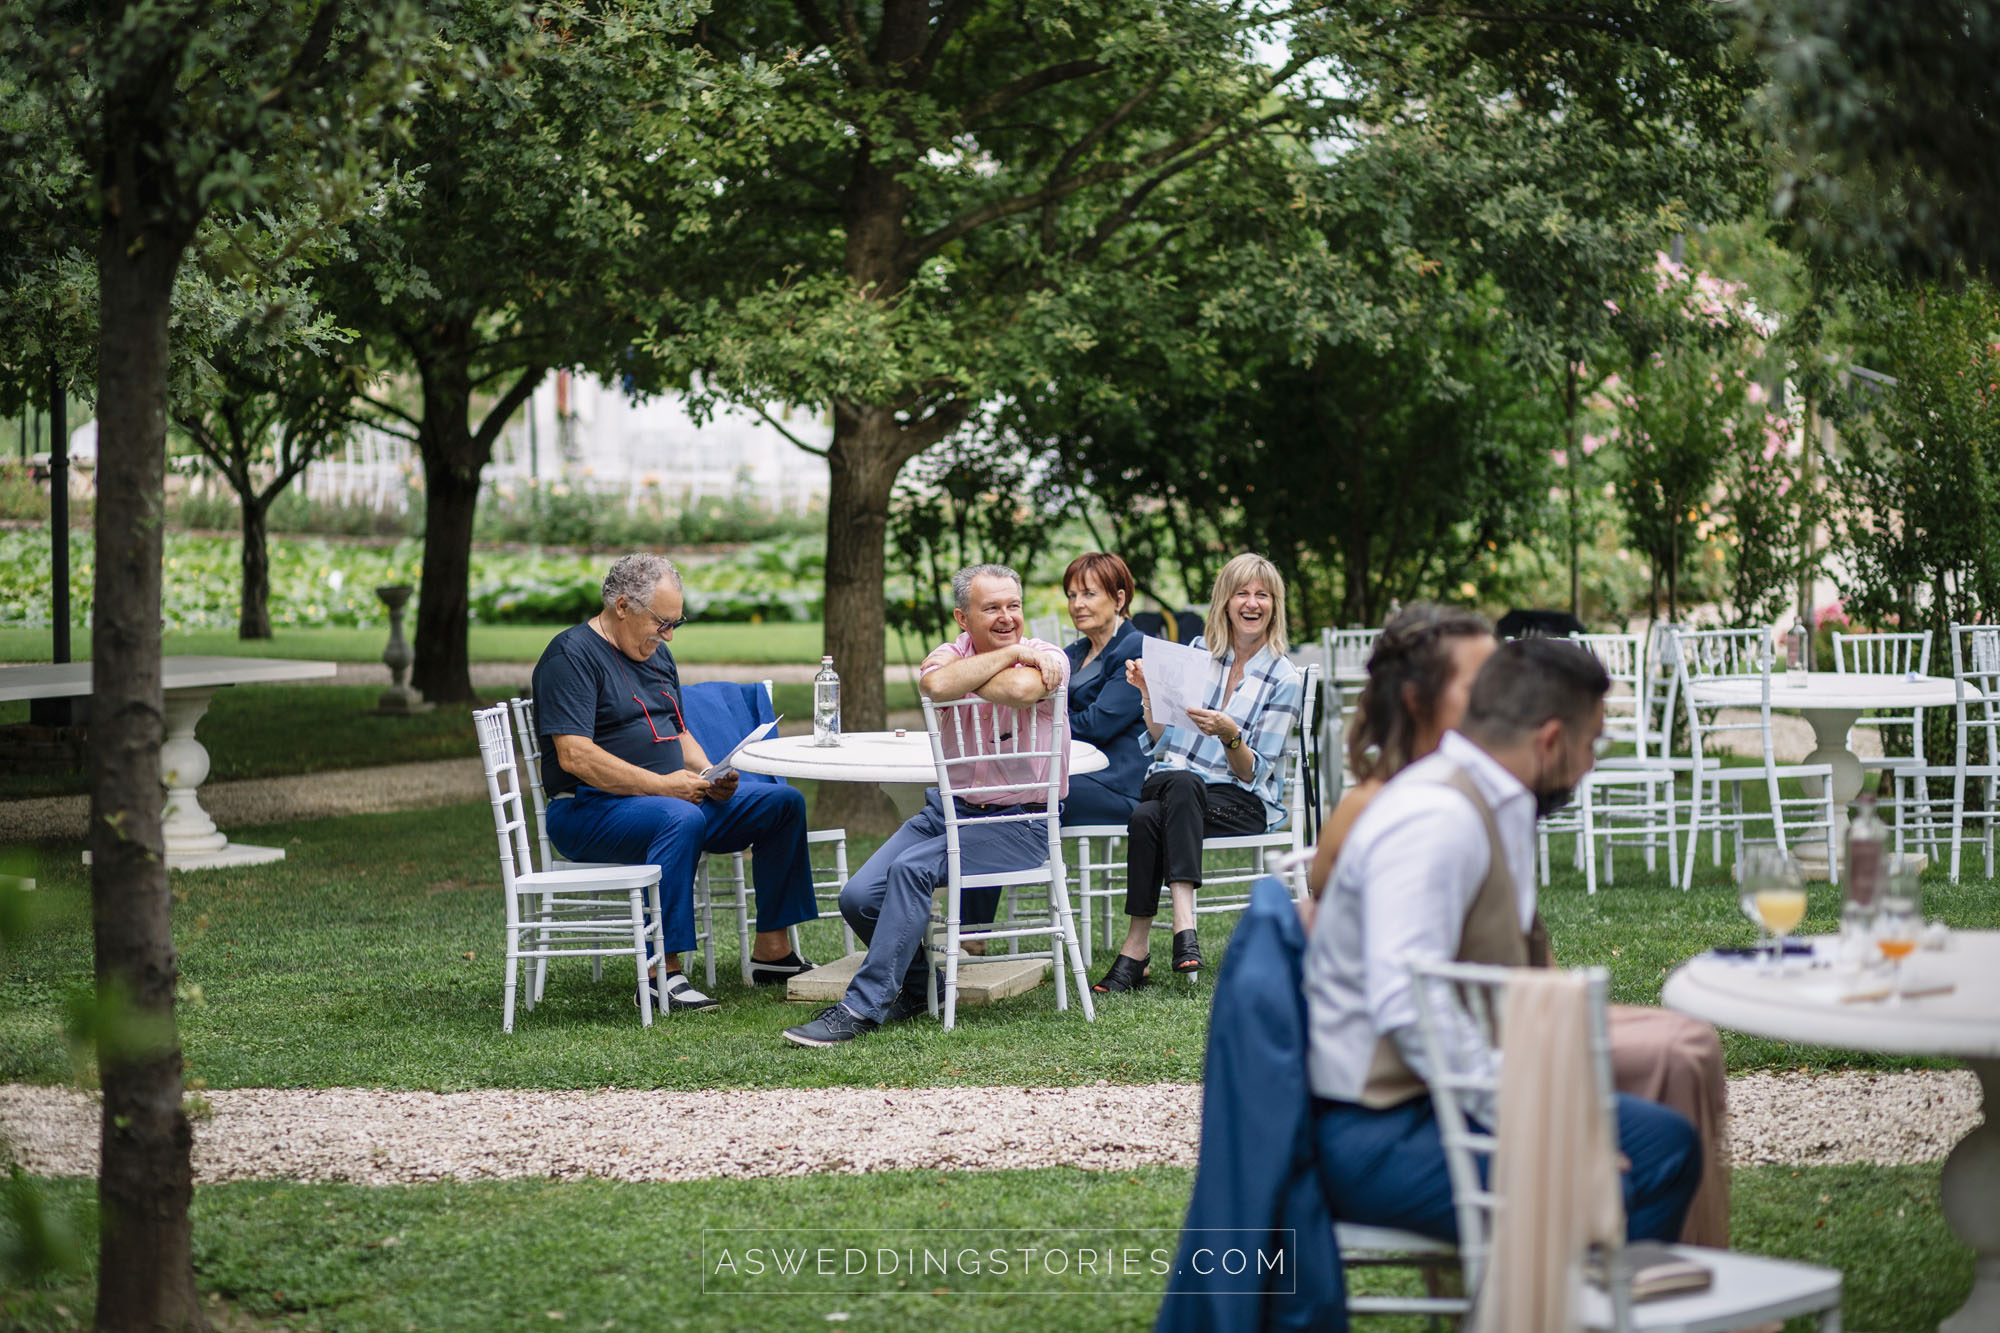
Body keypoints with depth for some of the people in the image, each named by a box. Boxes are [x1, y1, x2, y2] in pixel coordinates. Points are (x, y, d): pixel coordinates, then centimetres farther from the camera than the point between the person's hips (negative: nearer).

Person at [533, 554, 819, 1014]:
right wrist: (661, 785, -23)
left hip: (676, 799, 9)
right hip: (589, 810, -9)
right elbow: (574, 756, -21)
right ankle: (663, 973, -37)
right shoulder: (572, 654, -12)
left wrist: (709, 776, 3)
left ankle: (772, 952, 3)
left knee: (783, 803, -1)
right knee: (681, 818, -38)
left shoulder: (657, 653, 17)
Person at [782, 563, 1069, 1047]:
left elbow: (1018, 690, -33)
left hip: (1017, 823, -6)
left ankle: (864, 1007, -22)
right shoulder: (951, 653, 4)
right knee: (859, 898, -10)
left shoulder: (1046, 658, -7)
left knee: (912, 867, -28)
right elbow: (937, 684, -23)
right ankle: (919, 986, 17)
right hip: (947, 807, 6)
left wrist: (965, 673, -15)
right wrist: (1009, 654, -17)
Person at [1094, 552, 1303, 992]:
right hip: (1169, 784, 3)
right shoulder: (1198, 650, 11)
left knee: (1149, 817, -36)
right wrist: (1148, 692, -2)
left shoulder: (1283, 679, 0)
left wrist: (1230, 734, -22)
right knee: (1149, 811, -36)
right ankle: (1183, 920, -42)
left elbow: (1254, 773, -3)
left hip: (1241, 800, -3)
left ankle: (1137, 945, -41)